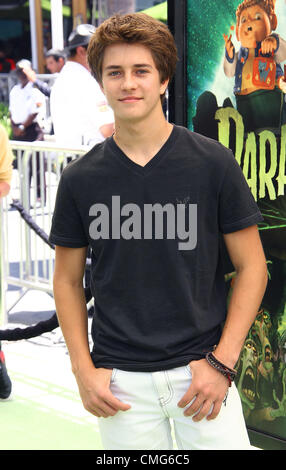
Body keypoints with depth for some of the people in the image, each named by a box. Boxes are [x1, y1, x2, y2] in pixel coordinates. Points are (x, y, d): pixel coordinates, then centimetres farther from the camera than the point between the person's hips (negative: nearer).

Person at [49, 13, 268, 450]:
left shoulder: (213, 163, -4)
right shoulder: (80, 179, 1)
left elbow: (252, 266, 0)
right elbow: (68, 280, 10)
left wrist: (222, 361, -8)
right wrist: (83, 369, -1)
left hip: (200, 370, -1)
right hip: (120, 380, 1)